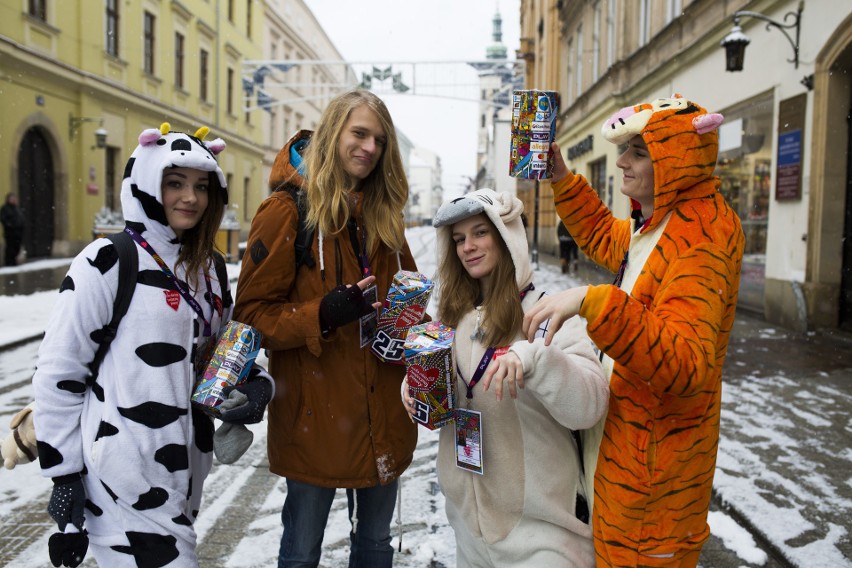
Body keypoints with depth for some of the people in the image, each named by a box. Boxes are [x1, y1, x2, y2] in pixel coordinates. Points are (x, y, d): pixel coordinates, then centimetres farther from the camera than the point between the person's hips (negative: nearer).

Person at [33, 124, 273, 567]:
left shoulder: (207, 269, 10)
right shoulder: (109, 262, -11)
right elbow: (57, 375, -10)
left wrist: (253, 384, -3)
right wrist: (64, 475, -9)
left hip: (184, 472, 7)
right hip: (125, 486, -7)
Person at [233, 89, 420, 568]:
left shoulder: (384, 214, 9)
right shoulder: (288, 209, -10)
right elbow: (252, 312, -12)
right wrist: (323, 314, -27)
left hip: (383, 413, 6)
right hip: (315, 415, -5)